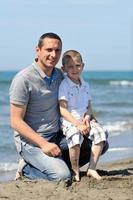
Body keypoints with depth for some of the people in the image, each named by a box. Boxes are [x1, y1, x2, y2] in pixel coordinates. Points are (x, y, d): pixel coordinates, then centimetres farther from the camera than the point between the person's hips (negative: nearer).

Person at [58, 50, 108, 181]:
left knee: (100, 133, -20)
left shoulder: (85, 85, 12)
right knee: (75, 137, -35)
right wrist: (78, 124, -22)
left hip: (84, 119, 6)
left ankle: (91, 169, -10)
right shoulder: (64, 85, -8)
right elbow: (63, 110, -14)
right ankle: (75, 171, -12)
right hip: (69, 121, -6)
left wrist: (88, 117, -7)